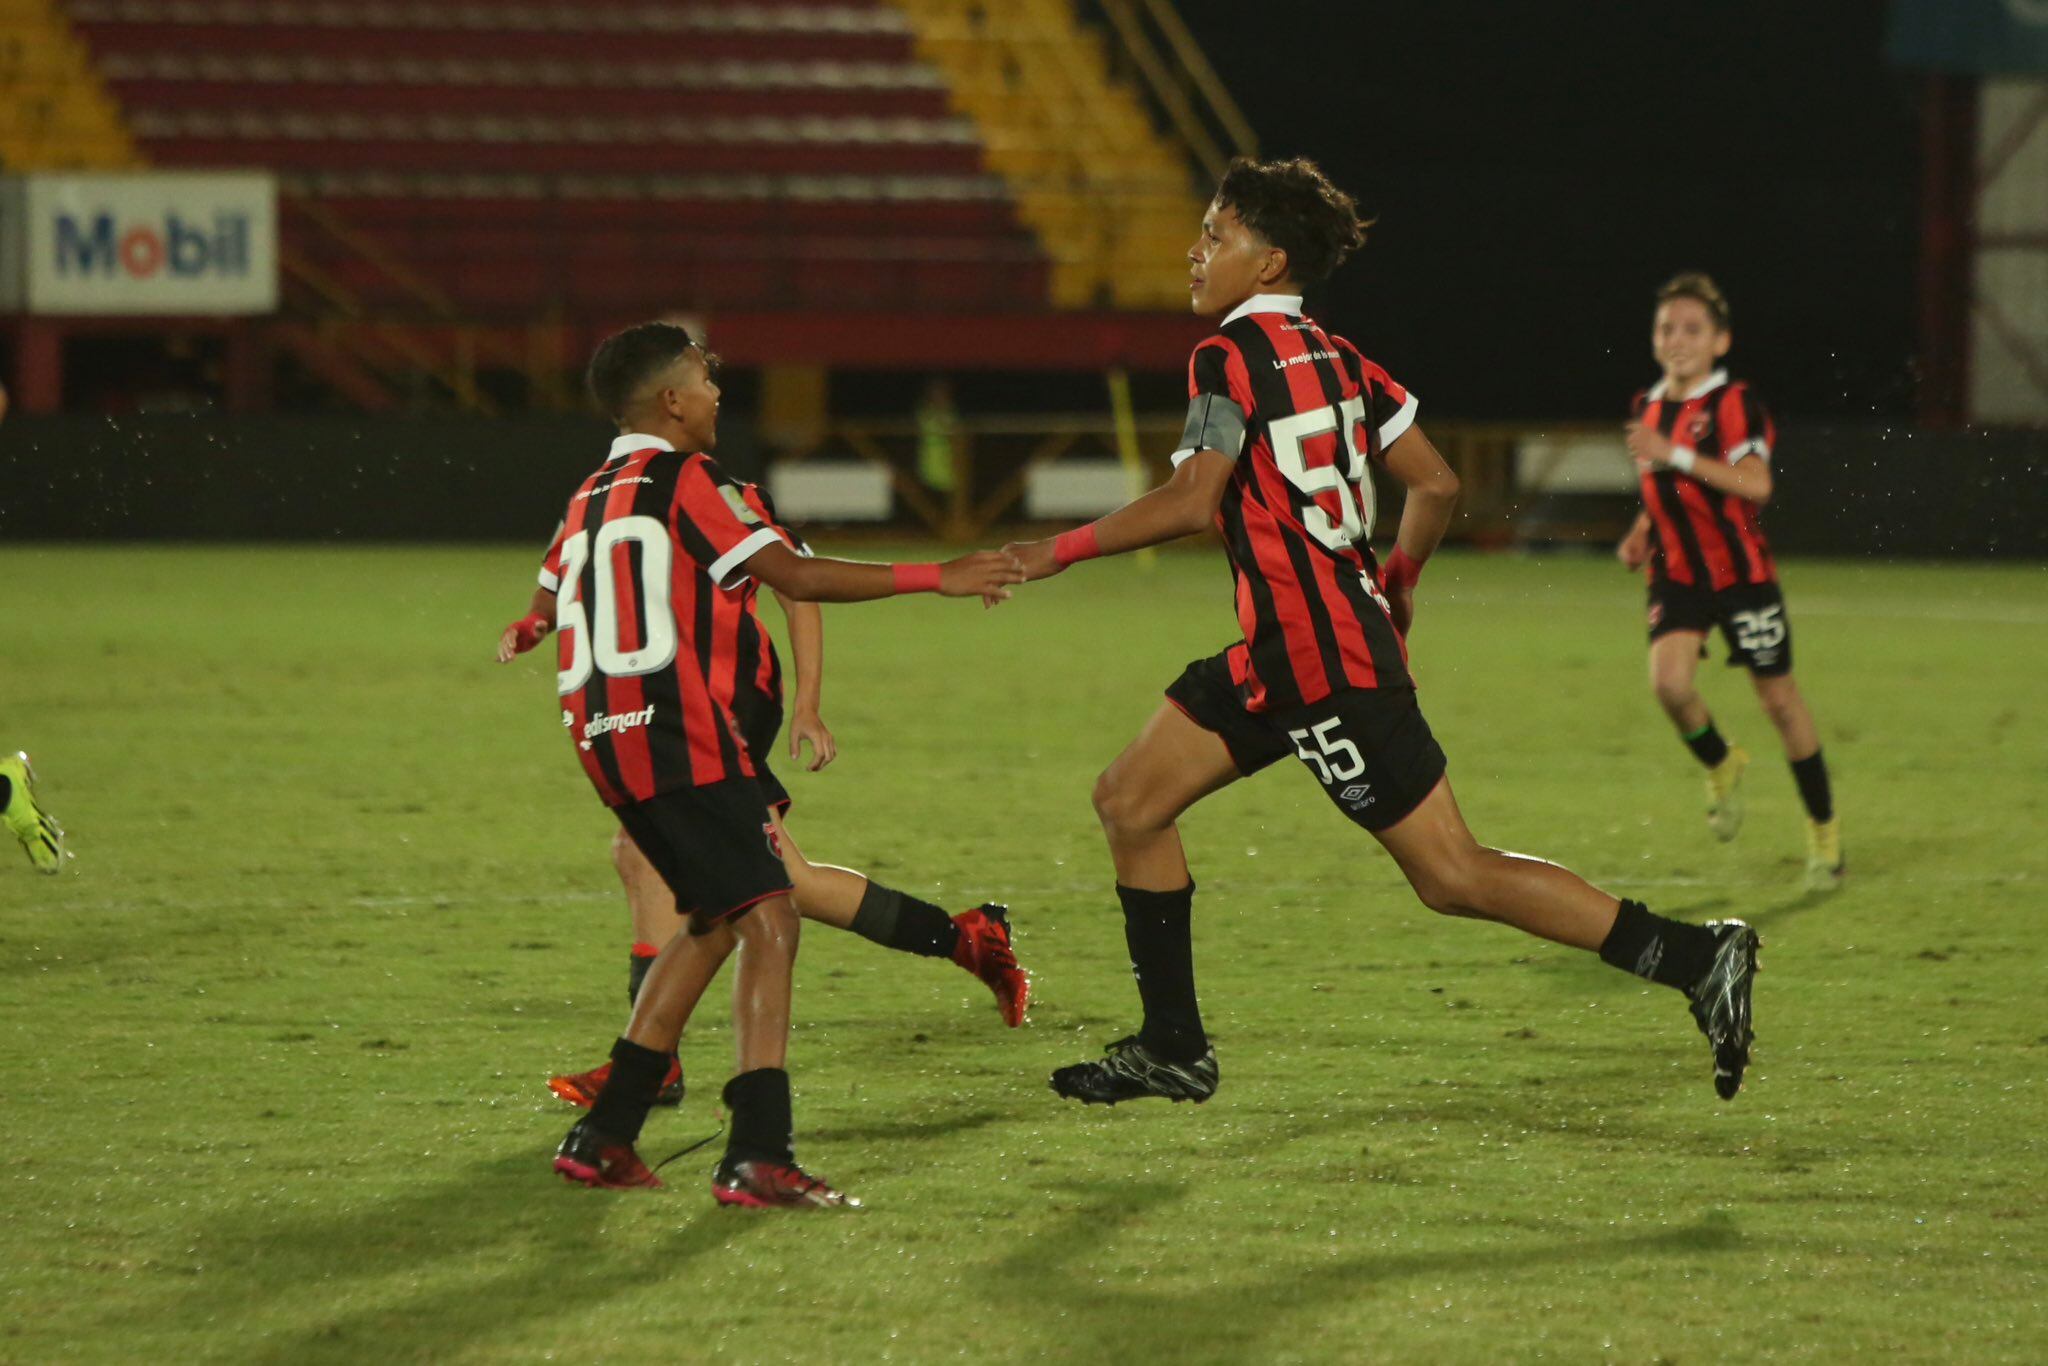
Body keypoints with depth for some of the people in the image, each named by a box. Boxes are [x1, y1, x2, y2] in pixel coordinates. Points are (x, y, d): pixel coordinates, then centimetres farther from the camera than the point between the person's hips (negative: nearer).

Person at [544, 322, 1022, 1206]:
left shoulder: (590, 500, 19)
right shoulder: (681, 479, -5)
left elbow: (560, 621, 24)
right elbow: (797, 577, -11)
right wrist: (939, 578, -7)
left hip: (604, 735, 9)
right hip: (678, 735, -9)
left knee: (714, 921, 21)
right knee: (768, 920, -11)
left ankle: (604, 1138, 21)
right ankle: (758, 1158, -22)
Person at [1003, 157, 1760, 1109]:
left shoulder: (1231, 357, -12)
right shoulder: (1335, 359, 12)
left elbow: (1190, 502, -20)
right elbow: (1435, 486, 13)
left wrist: (1061, 551, -10)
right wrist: (1390, 593, 27)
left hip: (1313, 664, -10)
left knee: (1452, 876, -7)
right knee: (1129, 802, 12)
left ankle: (1695, 958, -7)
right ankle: (1173, 1048, 15)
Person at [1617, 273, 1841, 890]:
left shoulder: (1734, 404, -12)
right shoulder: (1650, 406, 9)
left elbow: (1755, 484, -27)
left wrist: (1675, 454, -31)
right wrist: (1641, 533, 8)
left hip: (1741, 572, -4)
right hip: (1676, 573, 5)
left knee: (1778, 697, 3)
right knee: (1668, 681, -19)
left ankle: (1824, 829, 19)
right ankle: (1721, 765, 12)